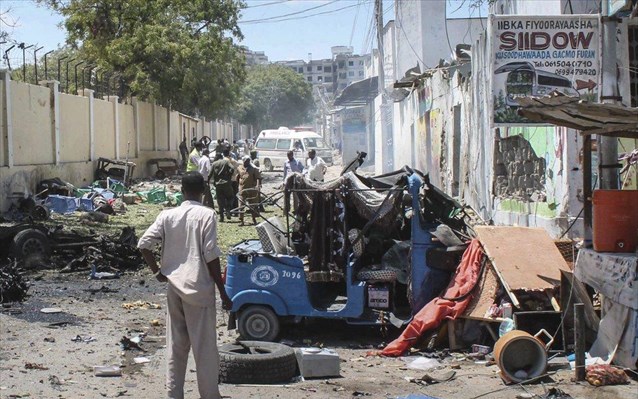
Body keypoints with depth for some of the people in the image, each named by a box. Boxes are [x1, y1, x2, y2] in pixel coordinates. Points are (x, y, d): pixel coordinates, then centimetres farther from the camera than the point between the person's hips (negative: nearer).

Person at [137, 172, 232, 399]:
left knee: (175, 345, 12)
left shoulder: (167, 215, 3)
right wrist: (223, 292, -7)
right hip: (199, 288, -4)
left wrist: (157, 271, 8)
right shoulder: (206, 215, -9)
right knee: (205, 346, 3)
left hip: (174, 287, 4)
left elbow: (144, 244, -3)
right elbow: (211, 255, -13)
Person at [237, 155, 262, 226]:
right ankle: (241, 220, -1)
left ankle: (254, 219, 22)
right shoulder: (239, 168, 8)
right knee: (242, 205, -3)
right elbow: (237, 177, 21)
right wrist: (238, 186, 18)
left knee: (253, 205, 8)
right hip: (242, 189, 1)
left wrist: (258, 185, -20)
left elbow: (258, 177, -5)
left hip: (252, 189, -1)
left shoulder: (253, 168, -1)